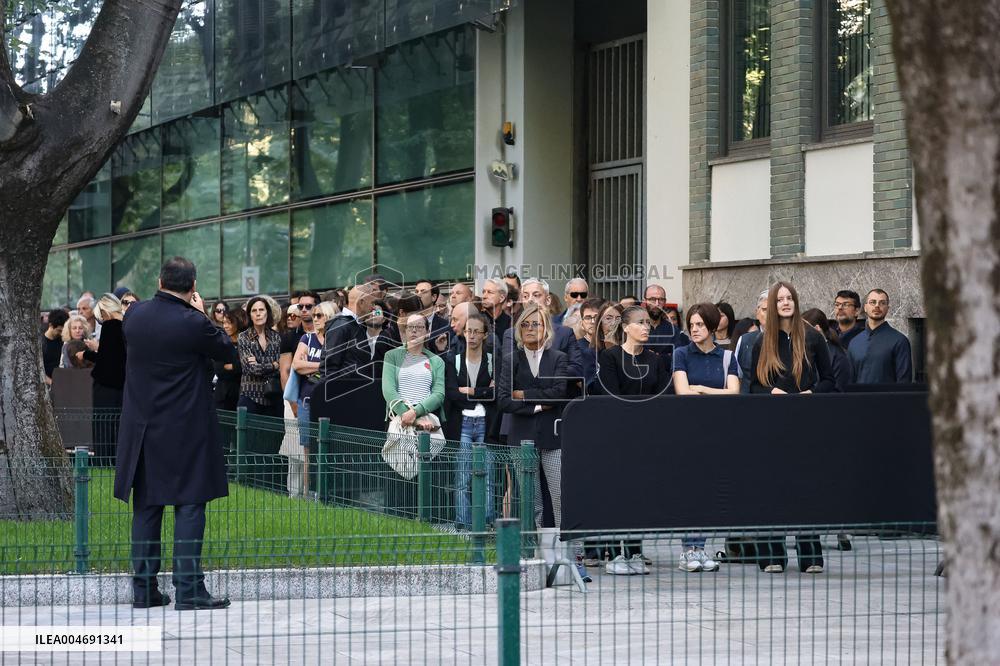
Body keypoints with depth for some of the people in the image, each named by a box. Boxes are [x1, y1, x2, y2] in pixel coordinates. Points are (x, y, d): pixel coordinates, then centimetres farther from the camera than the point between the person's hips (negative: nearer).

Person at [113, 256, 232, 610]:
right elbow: (226, 349, 0)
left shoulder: (135, 314, -1)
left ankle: (144, 588, 14)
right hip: (185, 431, -5)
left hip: (142, 429, 5)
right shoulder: (194, 324, -16)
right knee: (189, 507, 0)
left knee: (146, 507, 11)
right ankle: (189, 590, -2)